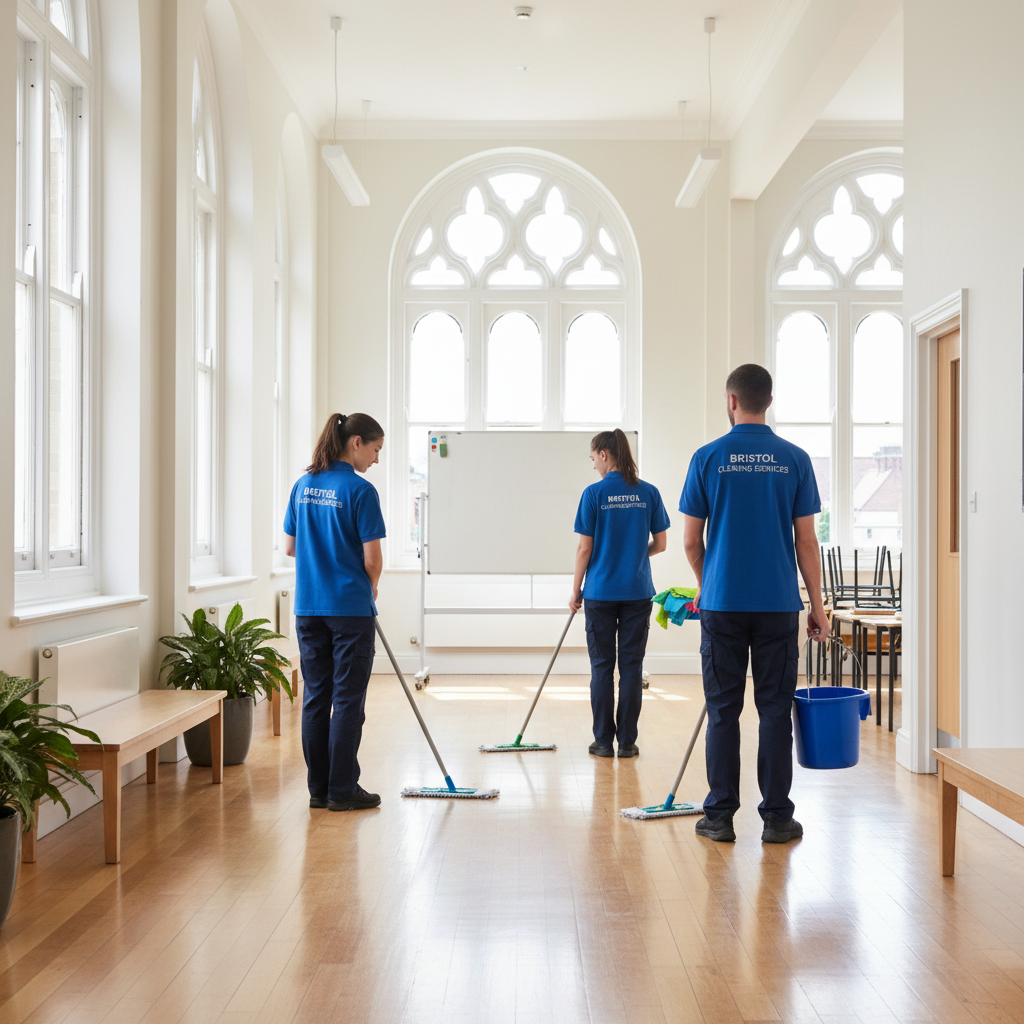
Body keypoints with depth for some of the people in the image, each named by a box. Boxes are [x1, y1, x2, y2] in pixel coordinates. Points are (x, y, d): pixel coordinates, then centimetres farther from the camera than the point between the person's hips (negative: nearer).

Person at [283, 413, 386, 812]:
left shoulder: (302, 486, 7)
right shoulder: (360, 490, -13)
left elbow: (289, 547, 12)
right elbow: (372, 558, -13)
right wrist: (370, 586, 6)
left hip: (308, 607, 6)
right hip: (350, 608, -6)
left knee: (315, 697, 10)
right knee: (348, 700, 2)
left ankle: (318, 788, 16)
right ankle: (343, 790, 7)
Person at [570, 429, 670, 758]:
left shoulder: (594, 493, -8)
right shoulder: (649, 493, 1)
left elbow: (584, 548, -7)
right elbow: (660, 544, 5)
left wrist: (575, 589, 3)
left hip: (601, 592, -2)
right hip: (638, 591, 2)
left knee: (602, 666, 7)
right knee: (632, 665, 7)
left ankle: (604, 740, 10)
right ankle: (627, 741, 10)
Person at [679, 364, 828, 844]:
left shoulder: (707, 458, -2)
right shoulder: (795, 459, 0)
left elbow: (691, 541, 0)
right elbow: (806, 541, 0)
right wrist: (817, 605, 7)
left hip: (722, 604, -1)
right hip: (778, 605, 1)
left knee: (723, 711, 6)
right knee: (775, 710, 6)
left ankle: (720, 816, 10)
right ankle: (777, 817, 10)